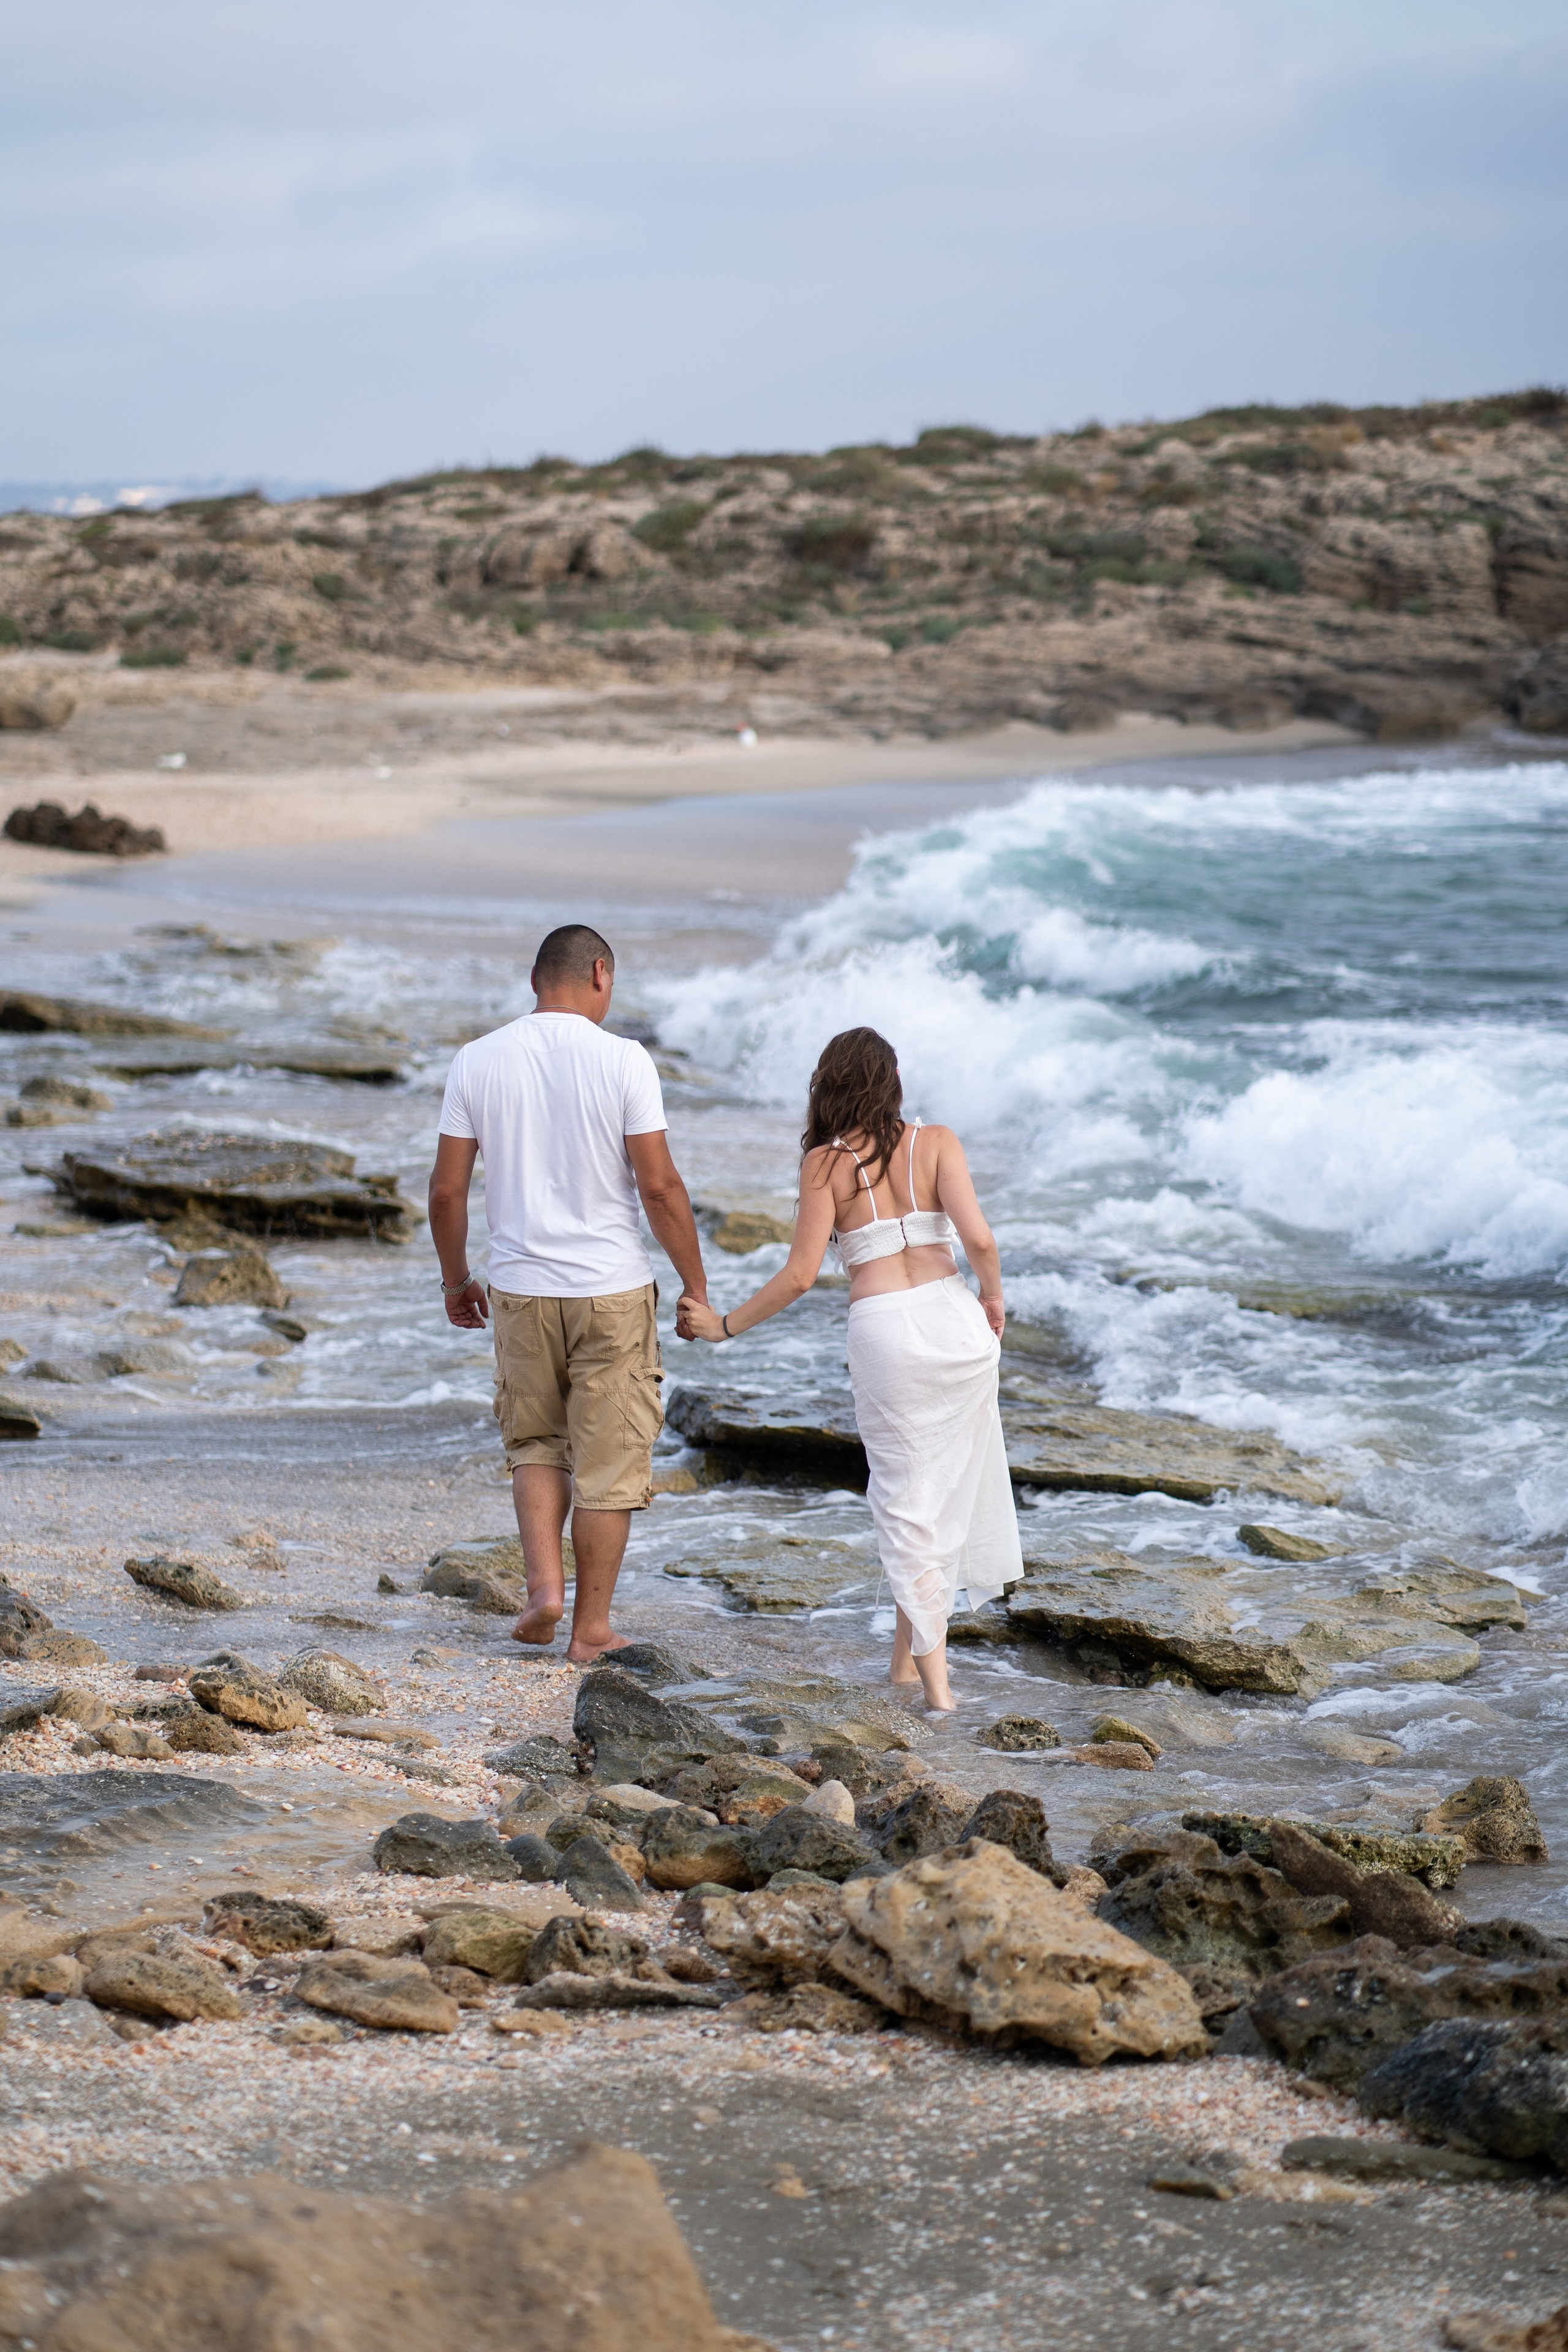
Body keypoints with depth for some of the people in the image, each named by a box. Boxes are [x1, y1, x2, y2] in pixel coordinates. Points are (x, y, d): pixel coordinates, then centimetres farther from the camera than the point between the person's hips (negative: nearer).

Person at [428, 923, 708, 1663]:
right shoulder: (622, 1060, -9)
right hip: (613, 1292, -3)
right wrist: (695, 1286, -2)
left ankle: (544, 1584, 4)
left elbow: (446, 1192, 2)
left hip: (522, 1290, 3)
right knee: (608, 1462, 6)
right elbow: (659, 1186, -11)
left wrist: (455, 1280, 17)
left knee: (535, 1445, 21)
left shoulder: (478, 1061, 0)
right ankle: (591, 1628, 11)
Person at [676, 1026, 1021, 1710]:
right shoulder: (936, 1143, 5)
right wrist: (993, 1297, 13)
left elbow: (801, 1274, -4)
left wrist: (725, 1324, 8)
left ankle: (934, 1678, 1)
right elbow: (977, 1237, -6)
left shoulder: (825, 1164, 1)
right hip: (954, 1318, 2)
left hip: (883, 1332, -2)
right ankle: (911, 1652, 24)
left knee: (906, 1499, 6)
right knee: (953, 1478, 16)